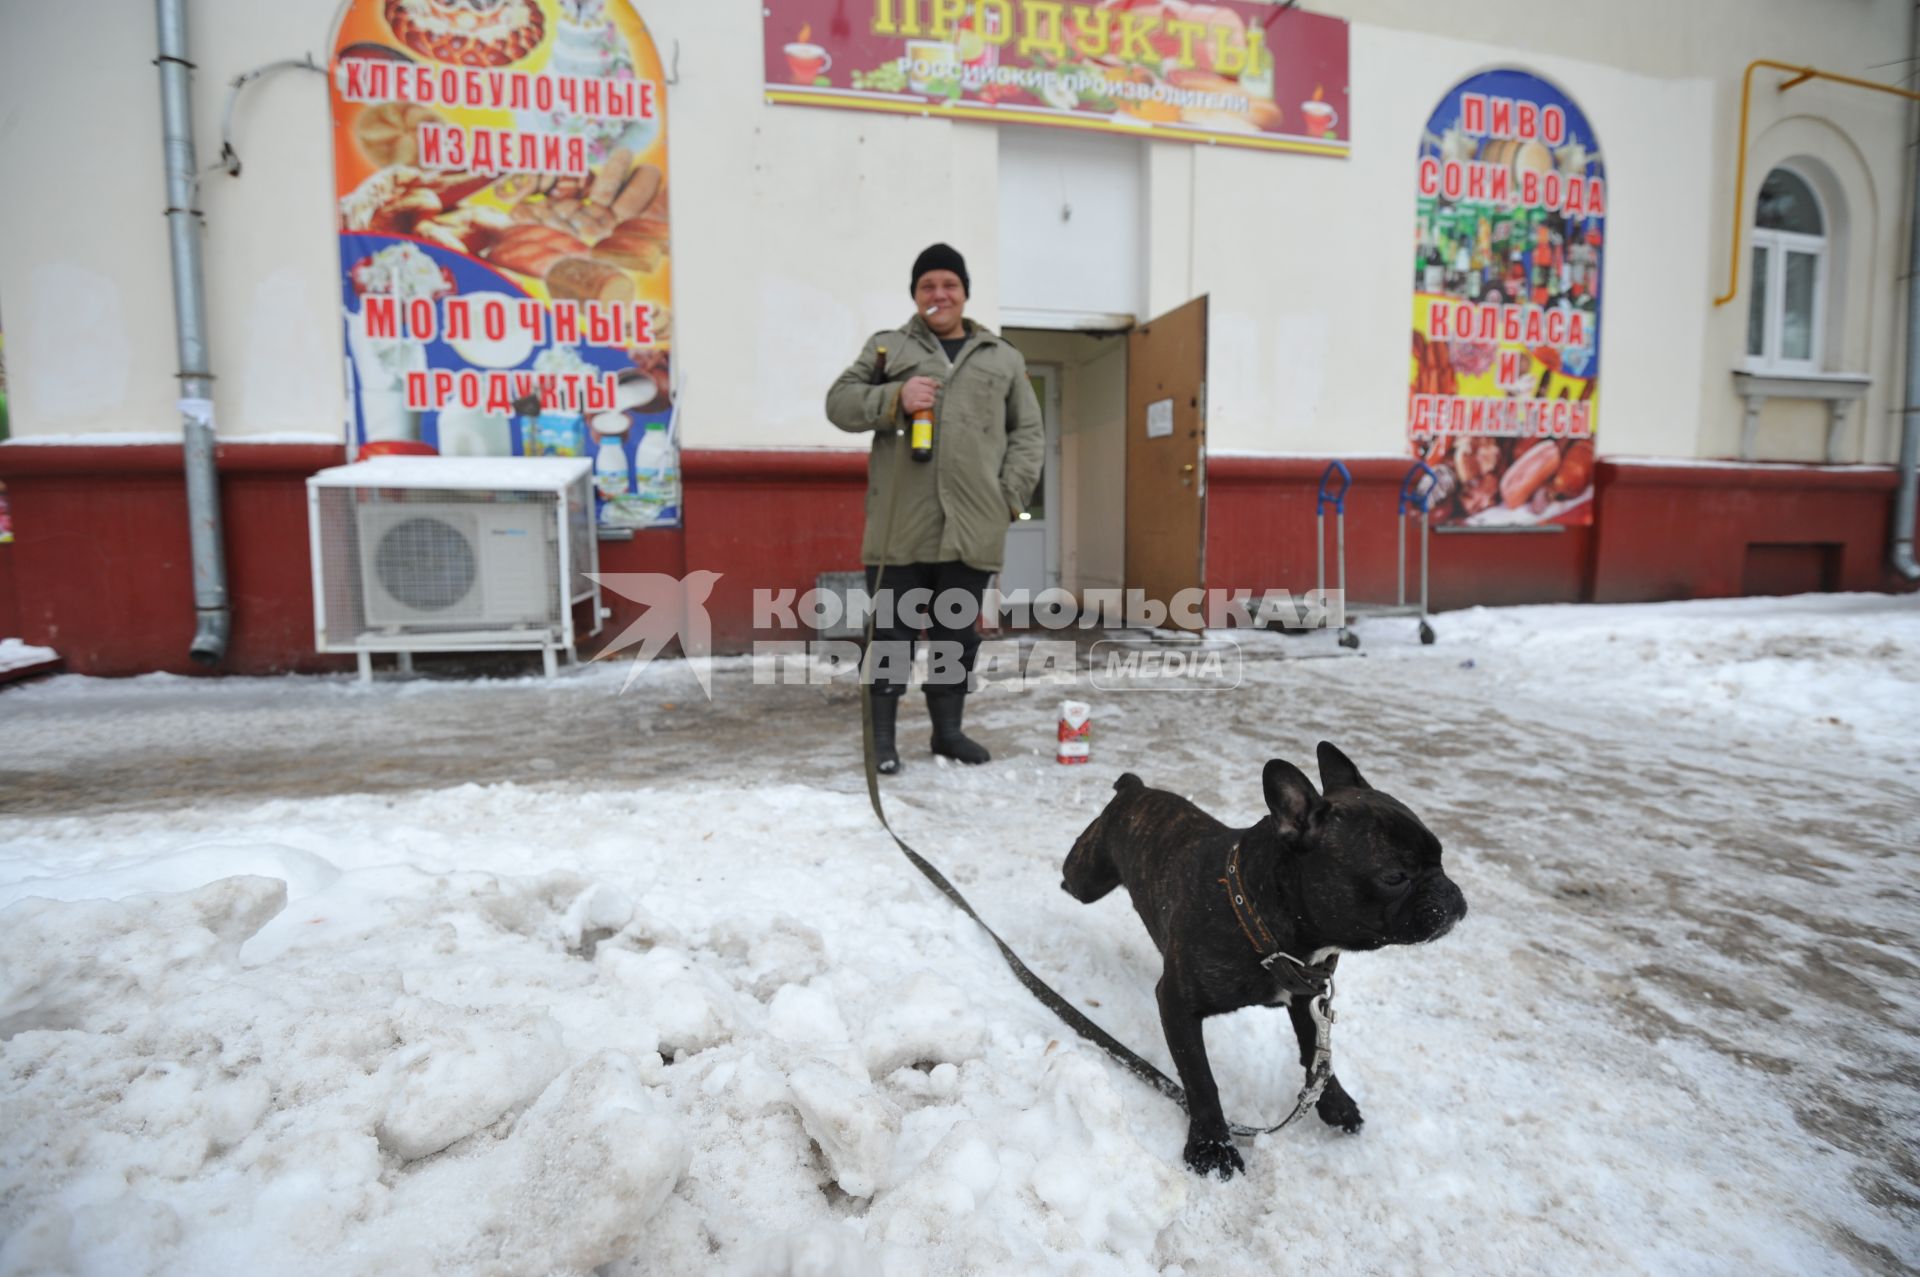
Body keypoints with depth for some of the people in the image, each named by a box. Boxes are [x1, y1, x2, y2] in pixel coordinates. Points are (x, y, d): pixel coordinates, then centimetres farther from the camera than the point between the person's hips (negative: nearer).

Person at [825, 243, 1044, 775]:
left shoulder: (1003, 358, 17)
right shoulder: (887, 346, 13)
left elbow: (1028, 431, 16)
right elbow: (840, 403, 6)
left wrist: (1011, 494, 2)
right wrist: (895, 398, -12)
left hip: (973, 526, 2)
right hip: (901, 523, -2)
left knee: (960, 632, 9)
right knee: (892, 631, 1)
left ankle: (948, 728, 23)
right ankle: (881, 733, 13)